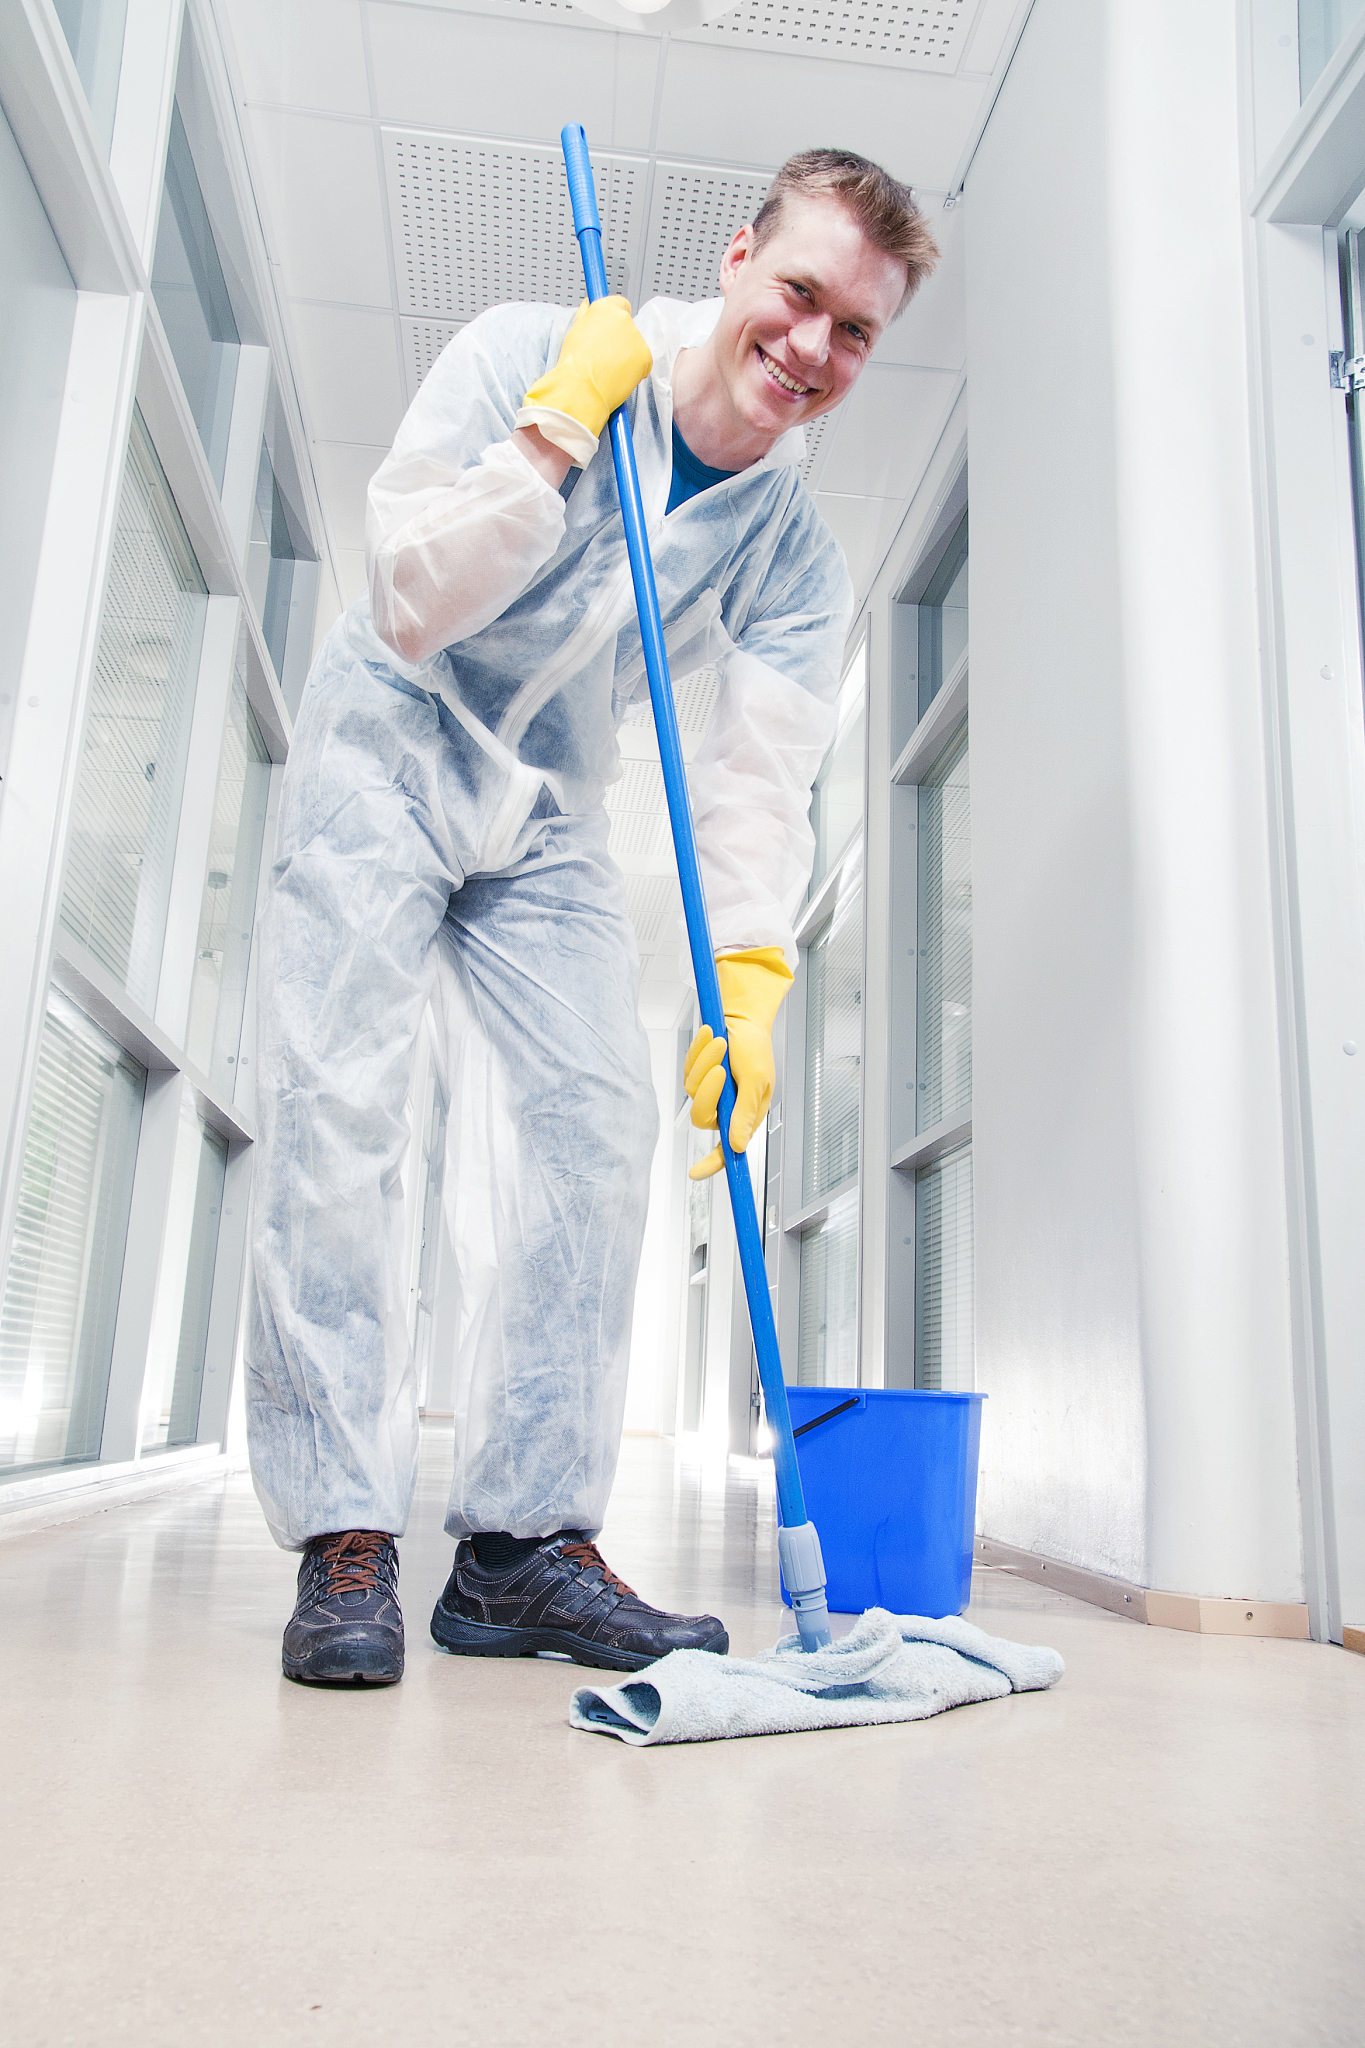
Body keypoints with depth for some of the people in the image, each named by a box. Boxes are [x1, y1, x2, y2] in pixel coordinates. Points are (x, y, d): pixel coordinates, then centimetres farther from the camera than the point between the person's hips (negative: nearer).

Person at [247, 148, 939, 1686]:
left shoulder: (799, 558, -6)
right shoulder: (523, 353, -12)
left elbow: (759, 778, -17)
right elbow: (410, 604, -21)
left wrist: (748, 979, -32)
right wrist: (560, 424, -25)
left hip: (548, 819, 4)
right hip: (386, 754, -3)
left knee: (594, 1131, -9)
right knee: (336, 1112, -15)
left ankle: (523, 1545, -2)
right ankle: (342, 1539, -8)